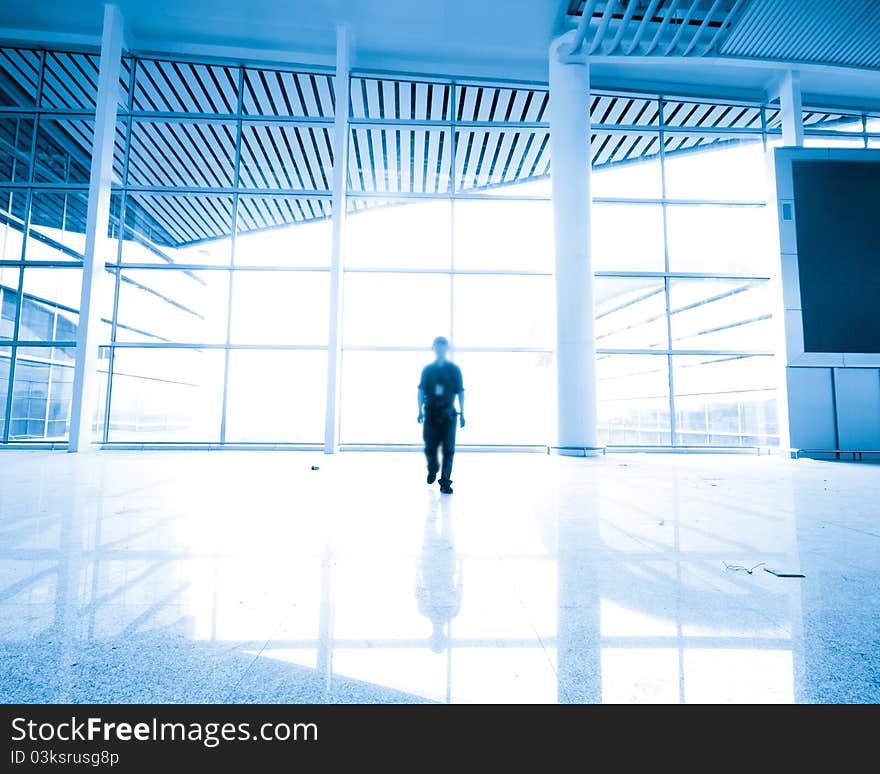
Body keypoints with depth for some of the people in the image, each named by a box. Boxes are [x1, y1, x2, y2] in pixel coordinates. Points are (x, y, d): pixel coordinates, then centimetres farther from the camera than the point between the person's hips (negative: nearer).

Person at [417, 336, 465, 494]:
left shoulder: (454, 369, 4)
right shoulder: (427, 369, 6)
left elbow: (460, 392, 4)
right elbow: (421, 391, 7)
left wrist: (462, 413, 0)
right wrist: (420, 411, -1)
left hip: (448, 414, -1)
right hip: (430, 414, 1)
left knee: (448, 450, -2)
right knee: (430, 448, 5)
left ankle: (445, 482, 8)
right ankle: (432, 470, 35)